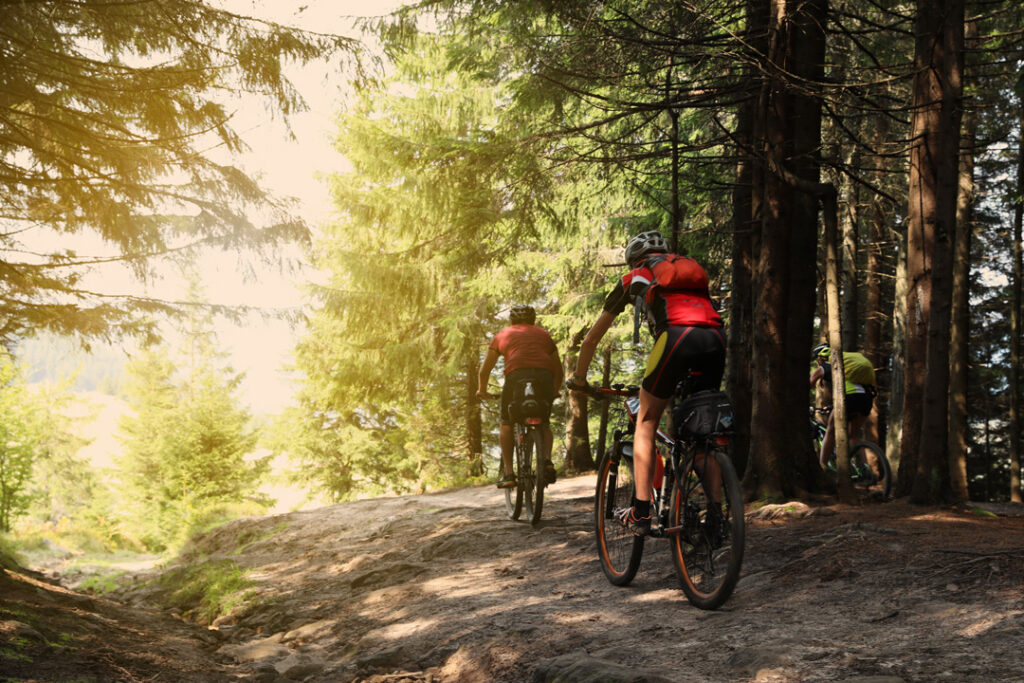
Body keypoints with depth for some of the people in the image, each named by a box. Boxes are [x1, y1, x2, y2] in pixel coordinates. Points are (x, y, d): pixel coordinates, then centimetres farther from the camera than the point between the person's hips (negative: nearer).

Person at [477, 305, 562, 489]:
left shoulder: (502, 335, 27)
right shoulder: (544, 335, 32)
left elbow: (485, 368, 28)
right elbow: (558, 369, 33)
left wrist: (482, 390, 43)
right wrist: (554, 391, 47)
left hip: (517, 375, -2)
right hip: (545, 377, 2)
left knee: (506, 423, 13)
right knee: (544, 423, 20)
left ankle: (508, 473, 3)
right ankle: (547, 461, -4)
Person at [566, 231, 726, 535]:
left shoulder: (635, 278, 26)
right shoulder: (691, 267, 37)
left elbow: (591, 340, 31)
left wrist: (578, 379, 45)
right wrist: (683, 379, 54)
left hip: (677, 336, -4)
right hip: (716, 338, 4)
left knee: (646, 422, 11)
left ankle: (641, 513, 2)